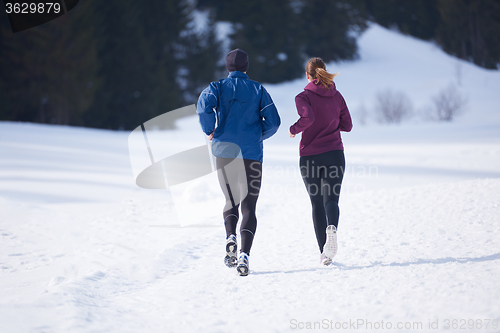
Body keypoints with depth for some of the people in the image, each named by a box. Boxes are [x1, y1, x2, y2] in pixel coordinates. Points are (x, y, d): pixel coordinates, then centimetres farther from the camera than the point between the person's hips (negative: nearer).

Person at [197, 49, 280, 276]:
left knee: (231, 201, 18)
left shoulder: (219, 86, 6)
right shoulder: (258, 89, 8)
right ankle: (244, 253, -17)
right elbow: (273, 121, 1)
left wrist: (210, 131, -1)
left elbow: (204, 105, -15)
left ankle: (230, 237, -11)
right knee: (249, 207, 3)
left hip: (224, 152, 1)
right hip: (252, 155, -1)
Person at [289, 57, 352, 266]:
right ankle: (332, 229, -37)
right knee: (331, 199, -2)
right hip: (335, 154, 2)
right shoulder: (337, 96, 7)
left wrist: (293, 130, -6)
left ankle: (324, 252, 6)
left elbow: (307, 118, -24)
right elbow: (347, 125, 8)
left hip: (310, 156, -2)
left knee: (317, 203, 8)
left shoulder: (304, 97, -6)